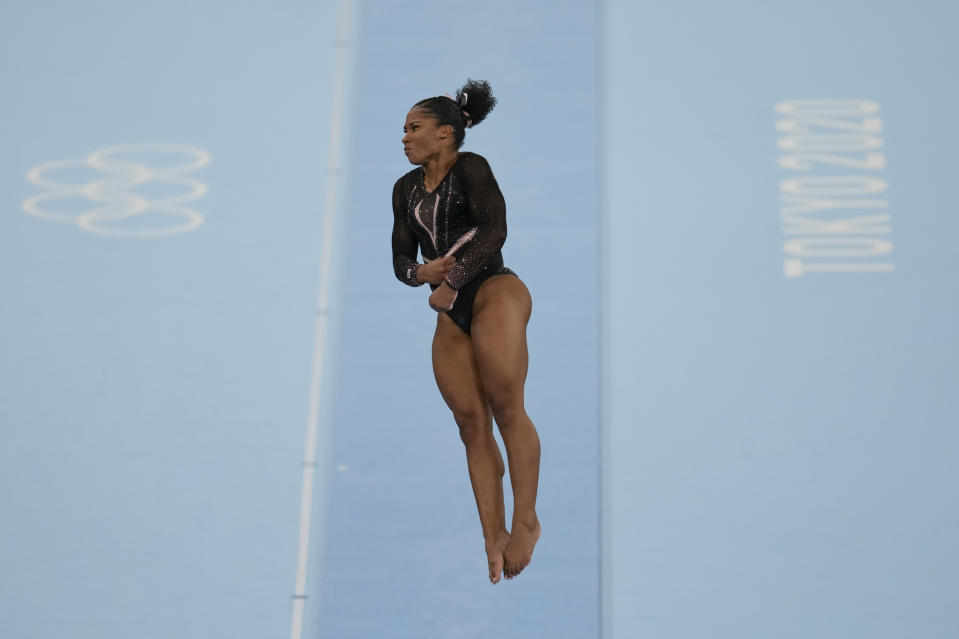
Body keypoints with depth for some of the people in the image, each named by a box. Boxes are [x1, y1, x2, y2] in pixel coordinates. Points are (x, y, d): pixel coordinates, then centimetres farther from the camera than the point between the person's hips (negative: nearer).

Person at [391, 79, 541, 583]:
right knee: (471, 423, -2)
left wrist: (451, 284, -16)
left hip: (493, 288, -6)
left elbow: (494, 231, -14)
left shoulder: (470, 167, -1)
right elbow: (400, 259, 17)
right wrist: (421, 272, -6)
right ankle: (493, 538, -2)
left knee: (506, 406, -20)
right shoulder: (406, 188, 18)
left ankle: (525, 521, -13)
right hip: (449, 313, 6)